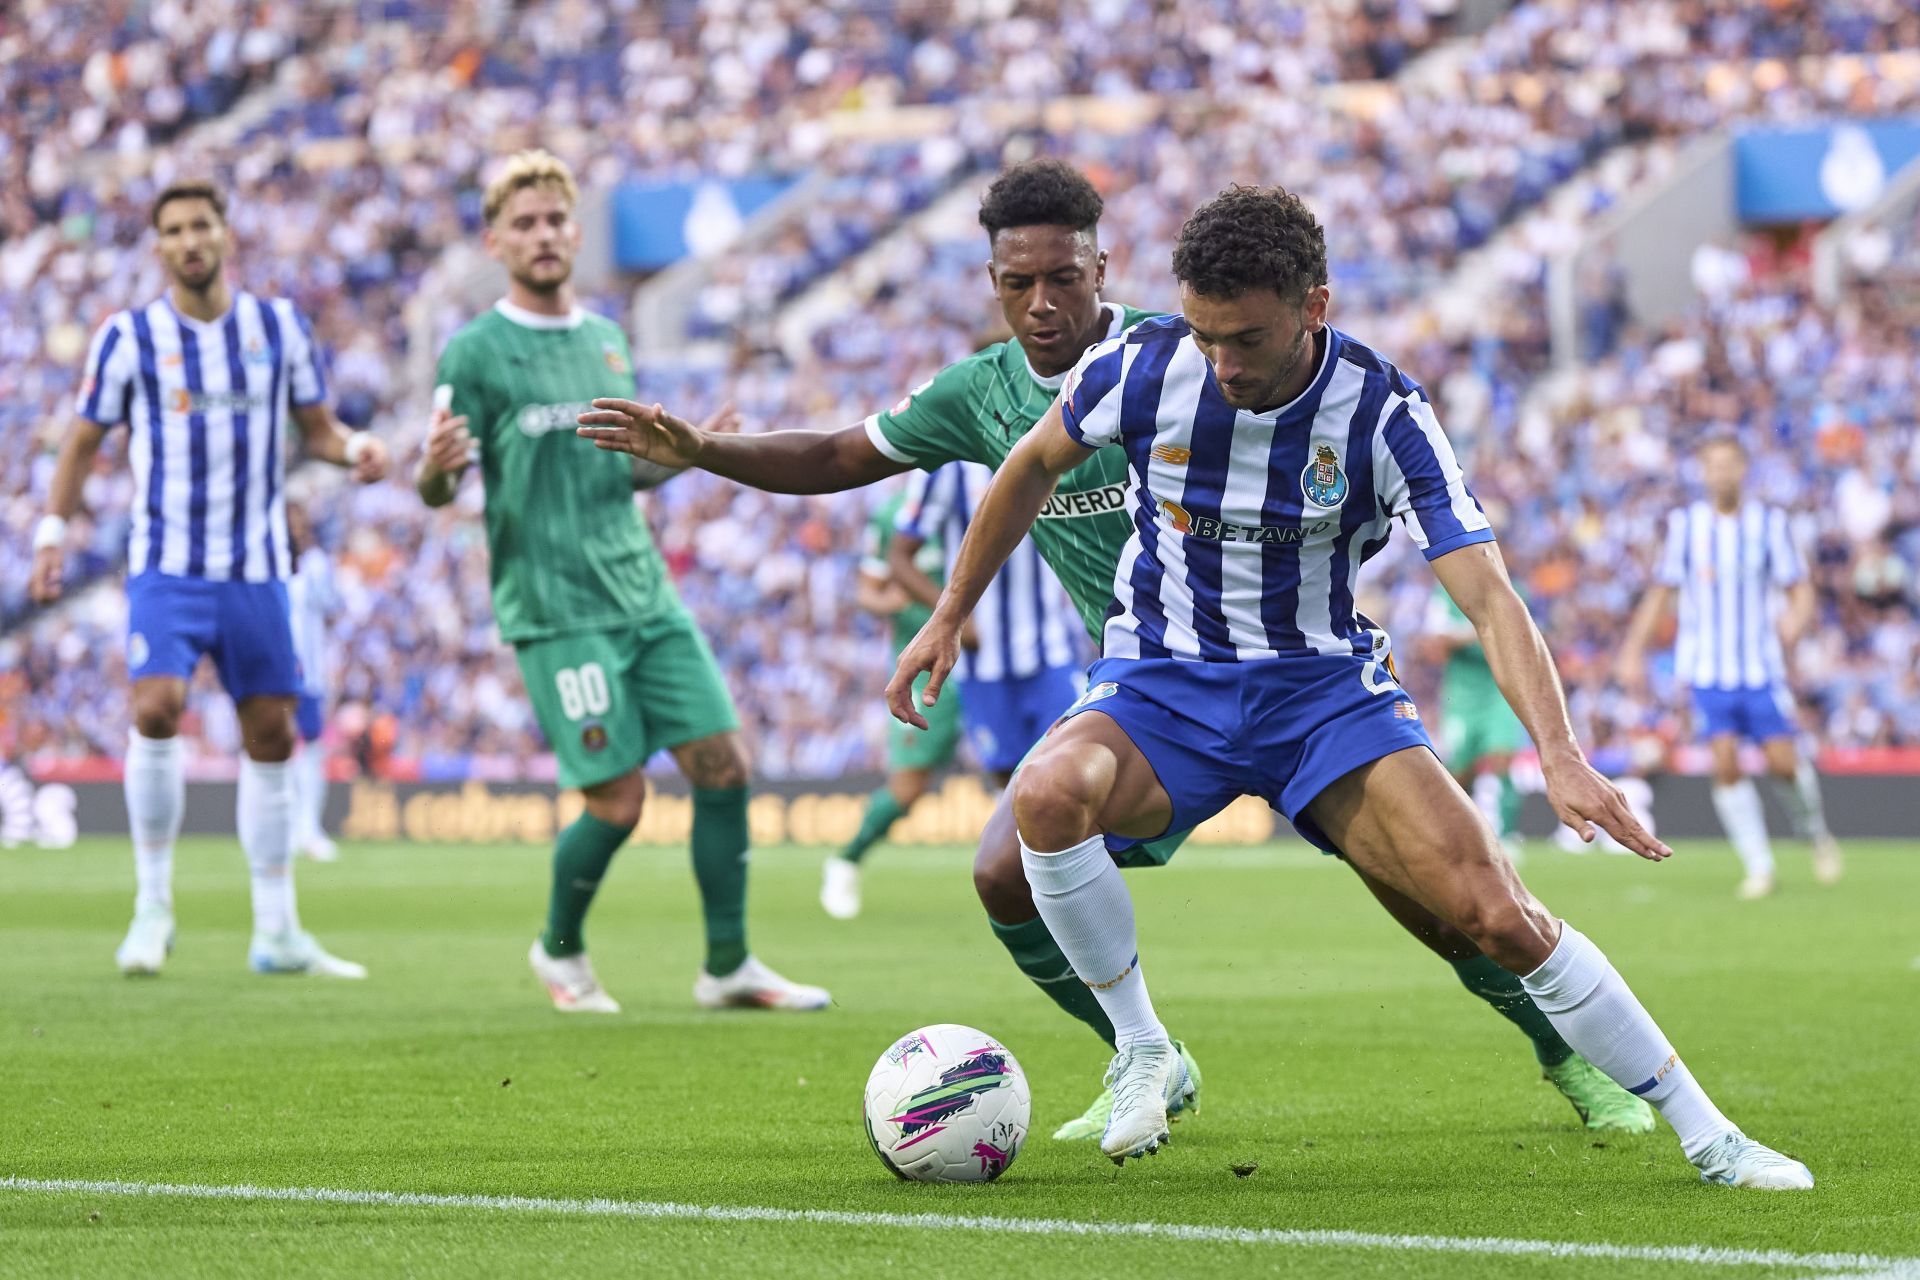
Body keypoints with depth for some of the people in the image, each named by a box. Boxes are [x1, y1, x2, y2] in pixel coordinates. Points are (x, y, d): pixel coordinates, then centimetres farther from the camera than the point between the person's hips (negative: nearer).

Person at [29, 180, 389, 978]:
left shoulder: (279, 326, 4)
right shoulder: (129, 337, -2)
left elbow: (316, 425, 11)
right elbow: (84, 440, 6)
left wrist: (355, 448, -11)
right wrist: (51, 531, -1)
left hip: (256, 569, 3)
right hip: (166, 564, -3)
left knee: (271, 737, 5)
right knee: (156, 710, -22)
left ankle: (277, 934, 14)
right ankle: (153, 906, -8)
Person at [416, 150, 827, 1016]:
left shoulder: (606, 340, 15)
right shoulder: (475, 351, -4)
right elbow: (437, 490, -5)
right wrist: (436, 469, -28)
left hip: (645, 596, 6)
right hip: (556, 610, -6)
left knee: (723, 764, -2)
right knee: (617, 798, -9)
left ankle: (728, 966, 9)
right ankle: (560, 952, 17)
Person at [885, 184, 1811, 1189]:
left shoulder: (1385, 416, -17)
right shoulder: (1143, 368, -13)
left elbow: (1487, 597, -23)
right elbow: (1032, 467, 9)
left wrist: (1560, 756, -38)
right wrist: (948, 617, 12)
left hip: (1325, 689, -1)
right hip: (1162, 687, 1)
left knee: (1496, 913, -16)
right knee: (1049, 795, -34)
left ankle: (1705, 1136, -3)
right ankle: (1142, 1054, -12)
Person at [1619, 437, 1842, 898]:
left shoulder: (1770, 522, 2)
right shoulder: (1684, 523, 4)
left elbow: (1799, 587, 4)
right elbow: (1662, 592, 11)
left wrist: (1796, 618, -17)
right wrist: (1633, 651, 6)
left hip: (1762, 665, 0)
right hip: (1707, 666, 0)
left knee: (1783, 762, -6)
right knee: (1725, 763, -13)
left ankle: (1818, 833, 23)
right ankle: (1758, 867, -3)